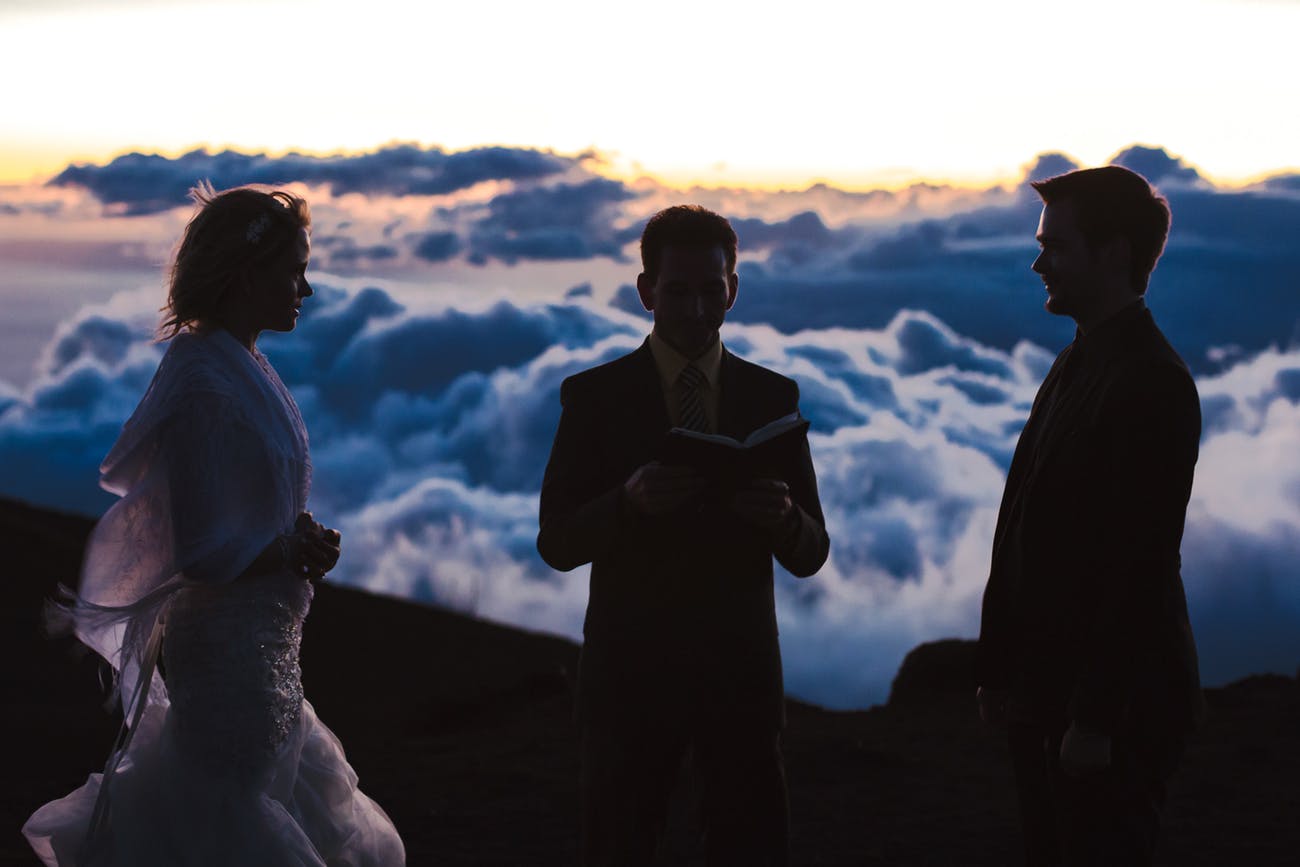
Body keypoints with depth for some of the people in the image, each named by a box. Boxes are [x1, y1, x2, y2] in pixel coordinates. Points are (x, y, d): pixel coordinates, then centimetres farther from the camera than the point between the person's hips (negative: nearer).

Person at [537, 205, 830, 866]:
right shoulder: (595, 397, 0)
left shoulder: (772, 398, 6)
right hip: (631, 670, -1)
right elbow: (556, 543, -4)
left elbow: (810, 556, 5)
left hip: (741, 670, 2)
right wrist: (628, 504, -23)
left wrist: (783, 519, -19)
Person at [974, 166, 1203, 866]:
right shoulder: (1074, 366, 13)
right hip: (1046, 692, 9)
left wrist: (1095, 717, -21)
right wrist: (997, 668, 15)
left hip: (1113, 704, -9)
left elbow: (1139, 563, -21)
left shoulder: (1151, 382, -17)